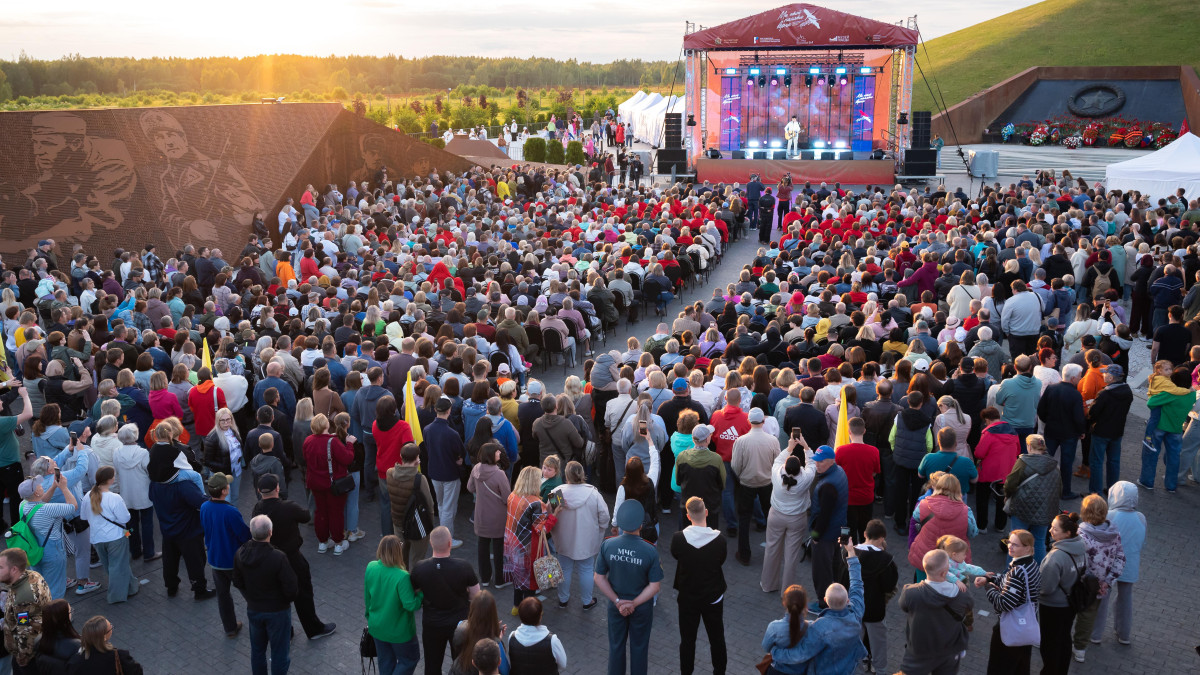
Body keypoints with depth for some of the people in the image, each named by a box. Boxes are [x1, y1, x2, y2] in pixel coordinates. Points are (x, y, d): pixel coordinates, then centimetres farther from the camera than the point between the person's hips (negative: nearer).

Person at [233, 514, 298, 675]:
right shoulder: (278, 557, -31)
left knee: (257, 650, 23)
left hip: (253, 609, 5)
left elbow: (238, 583, 2)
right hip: (277, 611, -5)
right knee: (280, 653, 11)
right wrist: (287, 598, -1)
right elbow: (292, 590, -24)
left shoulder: (240, 554, -14)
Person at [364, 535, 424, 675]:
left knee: (385, 662, 23)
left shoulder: (371, 567, -12)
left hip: (376, 627, 6)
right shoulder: (402, 576, -31)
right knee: (410, 659, 18)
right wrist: (421, 593, -10)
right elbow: (410, 605, -27)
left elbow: (367, 597, 1)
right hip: (398, 630, -6)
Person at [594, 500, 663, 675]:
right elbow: (654, 586, -20)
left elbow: (599, 578, -12)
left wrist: (618, 601, -9)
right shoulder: (650, 552, -25)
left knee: (616, 646, 21)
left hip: (616, 605, 2)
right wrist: (634, 604, -14)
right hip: (642, 608, -2)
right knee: (639, 647, 19)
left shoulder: (607, 545, -19)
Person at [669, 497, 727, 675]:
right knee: (717, 638, 20)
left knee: (687, 640, 17)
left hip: (688, 598, 0)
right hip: (713, 597, 0)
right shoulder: (719, 539, -22)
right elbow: (721, 560, -4)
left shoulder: (678, 538, -22)